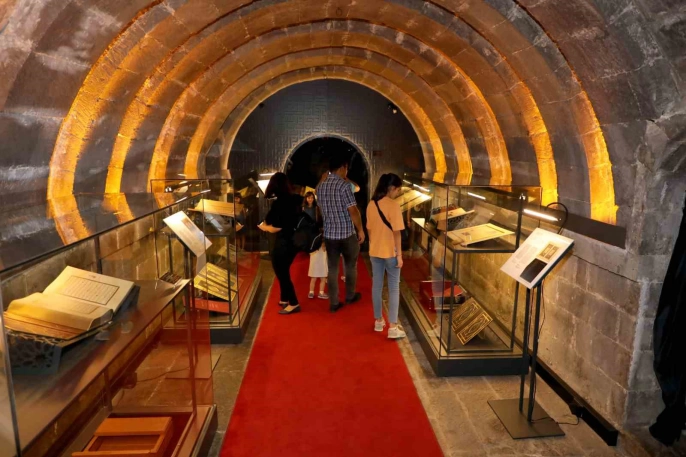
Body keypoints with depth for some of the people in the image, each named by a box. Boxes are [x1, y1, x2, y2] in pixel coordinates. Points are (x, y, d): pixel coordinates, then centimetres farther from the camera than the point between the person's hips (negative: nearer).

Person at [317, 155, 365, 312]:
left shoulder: (320, 186, 4)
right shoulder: (344, 185, -16)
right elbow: (353, 211, -17)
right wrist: (361, 230, -8)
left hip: (329, 234, 5)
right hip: (347, 233, -5)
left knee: (332, 268, 10)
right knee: (350, 266, 16)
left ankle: (333, 303, 14)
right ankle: (350, 296, 30)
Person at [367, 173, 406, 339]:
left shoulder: (371, 204, 3)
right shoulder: (393, 205, -16)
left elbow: (369, 229, 9)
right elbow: (396, 232, -16)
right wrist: (399, 254, -11)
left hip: (375, 251, 6)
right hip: (390, 252, -6)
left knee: (376, 286, 14)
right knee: (394, 288, 3)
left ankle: (378, 321, 25)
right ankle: (393, 327, 4)